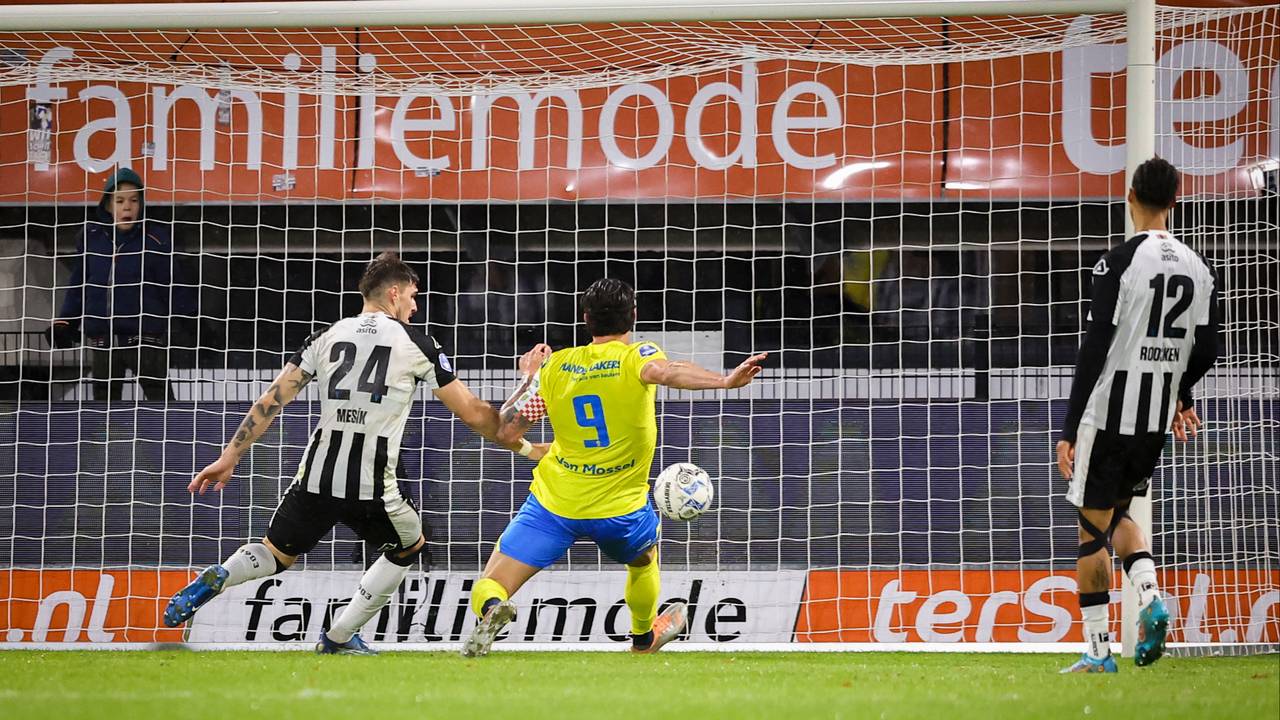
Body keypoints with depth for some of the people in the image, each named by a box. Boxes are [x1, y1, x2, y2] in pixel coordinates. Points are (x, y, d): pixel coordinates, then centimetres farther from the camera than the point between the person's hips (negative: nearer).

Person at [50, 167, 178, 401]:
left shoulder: (156, 238, -6)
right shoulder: (92, 237, 4)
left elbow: (169, 288, -4)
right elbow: (78, 284, 12)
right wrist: (64, 322, 7)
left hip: (146, 336, -4)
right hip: (102, 336, 4)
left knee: (160, 397, -5)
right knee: (104, 399, 11)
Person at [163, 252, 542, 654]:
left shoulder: (326, 337, 11)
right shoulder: (417, 345, 3)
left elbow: (272, 400, 7)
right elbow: (473, 414, 6)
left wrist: (230, 458, 11)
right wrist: (523, 446, 21)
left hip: (316, 479, 3)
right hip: (372, 487, -3)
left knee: (277, 554, 23)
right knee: (409, 547, 27)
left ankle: (216, 578, -10)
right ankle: (340, 637, 22)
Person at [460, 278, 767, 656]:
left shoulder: (554, 366, -1)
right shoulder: (636, 357, -10)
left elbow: (505, 431, 1)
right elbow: (667, 372, -35)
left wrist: (529, 379, 17)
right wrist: (725, 381, -49)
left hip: (552, 504, 0)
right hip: (620, 509, 0)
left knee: (487, 588, 1)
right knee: (644, 560, 35)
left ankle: (492, 608, -35)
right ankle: (644, 637, 56)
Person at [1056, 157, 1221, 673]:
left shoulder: (1119, 263, -13)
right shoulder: (1198, 269, 4)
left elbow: (1095, 349, -15)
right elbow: (1206, 352, 8)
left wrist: (1069, 430, -11)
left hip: (1108, 414, -6)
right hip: (1158, 420, 6)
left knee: (1092, 525, 4)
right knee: (1120, 511, 23)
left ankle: (1098, 650, 4)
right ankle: (1149, 598, -2)